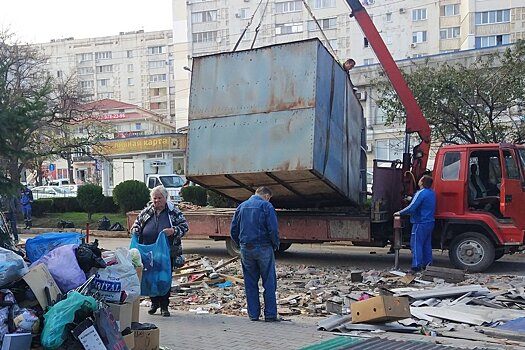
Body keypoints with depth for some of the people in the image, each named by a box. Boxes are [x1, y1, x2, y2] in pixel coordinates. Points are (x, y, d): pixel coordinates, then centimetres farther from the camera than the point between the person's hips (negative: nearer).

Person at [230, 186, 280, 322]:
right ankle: (270, 314, 3)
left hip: (246, 250, 4)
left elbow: (233, 230, 10)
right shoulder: (266, 206, -5)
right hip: (263, 248, -4)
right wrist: (276, 245, 2)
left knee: (250, 283, 10)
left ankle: (253, 314, 12)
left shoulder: (241, 206, 11)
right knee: (269, 283, 3)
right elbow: (273, 229, -13)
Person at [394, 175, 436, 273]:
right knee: (427, 244, 15)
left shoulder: (421, 193, -17)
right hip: (430, 222, 9)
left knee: (416, 244, -5)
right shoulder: (432, 193, 10)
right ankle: (428, 264, 18)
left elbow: (411, 208, -22)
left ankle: (416, 265, -7)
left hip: (421, 223, -9)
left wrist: (400, 213, -10)